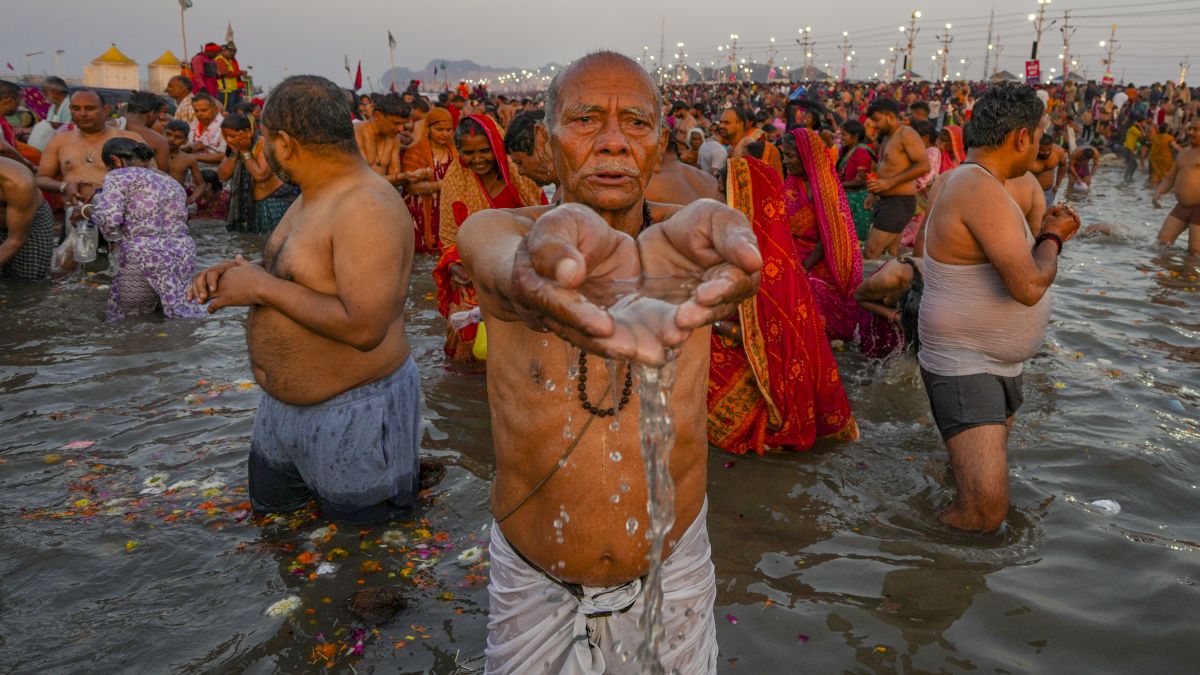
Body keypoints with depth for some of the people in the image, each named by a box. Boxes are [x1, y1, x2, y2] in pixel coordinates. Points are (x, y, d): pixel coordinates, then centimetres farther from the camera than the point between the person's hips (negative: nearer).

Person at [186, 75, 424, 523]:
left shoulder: (366, 208, -24)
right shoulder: (314, 196, 6)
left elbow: (364, 327, -31)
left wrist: (262, 287, -22)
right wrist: (240, 272, -1)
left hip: (353, 412, -9)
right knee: (269, 510, 26)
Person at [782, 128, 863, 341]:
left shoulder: (824, 187, -14)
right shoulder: (793, 183, 7)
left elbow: (828, 236, -16)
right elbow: (784, 226, 5)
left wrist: (803, 267, -18)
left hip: (821, 261, -6)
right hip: (797, 255, 6)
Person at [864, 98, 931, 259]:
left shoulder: (906, 134, -11)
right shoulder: (887, 140, 17)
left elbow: (924, 166, -21)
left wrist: (889, 182, -22)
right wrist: (876, 187, 6)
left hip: (899, 203, -10)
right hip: (885, 201, 10)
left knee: (870, 255, -14)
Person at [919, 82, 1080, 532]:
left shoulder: (972, 182, 10)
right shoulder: (982, 190, -23)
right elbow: (1028, 287, -27)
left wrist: (1045, 232, 13)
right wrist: (1053, 237, -9)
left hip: (999, 364, 11)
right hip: (964, 368, -11)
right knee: (983, 514, -17)